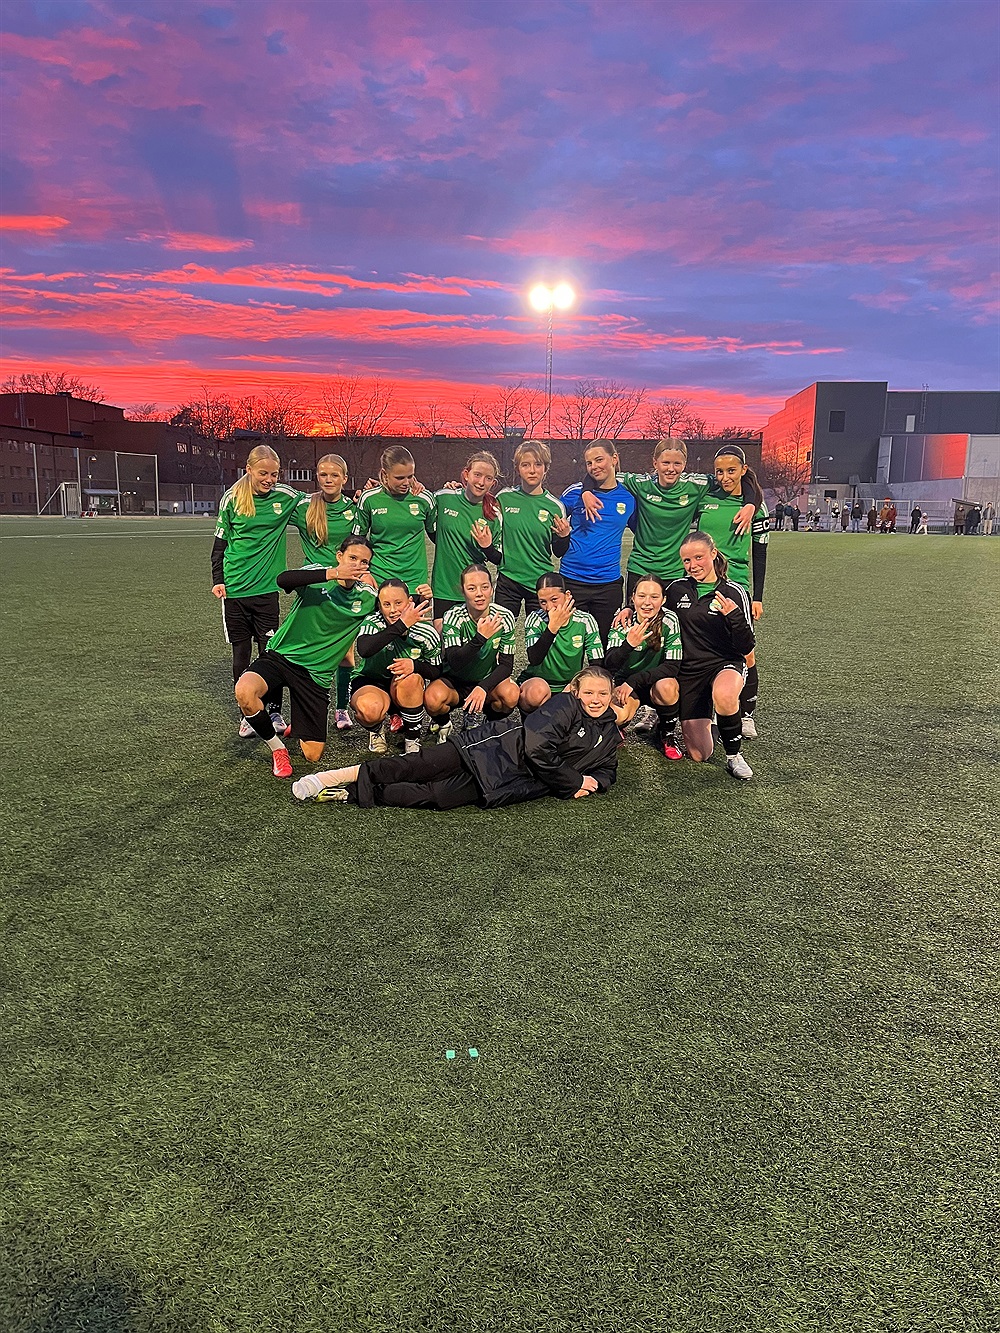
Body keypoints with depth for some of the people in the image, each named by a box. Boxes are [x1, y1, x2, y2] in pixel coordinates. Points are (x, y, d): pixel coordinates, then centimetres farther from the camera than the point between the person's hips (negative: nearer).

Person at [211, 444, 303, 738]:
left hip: (266, 587, 0)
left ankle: (274, 711, 14)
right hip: (235, 588, 0)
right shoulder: (232, 499, 0)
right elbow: (220, 542, 7)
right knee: (241, 653, 6)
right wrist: (218, 579, 0)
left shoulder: (285, 496, 1)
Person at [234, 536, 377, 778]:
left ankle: (297, 726, 37)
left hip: (316, 674, 2)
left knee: (313, 755, -1)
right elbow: (283, 579, -28)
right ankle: (277, 748, -7)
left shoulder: (367, 598, 2)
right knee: (245, 690, -36)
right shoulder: (316, 573, -8)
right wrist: (333, 574, -36)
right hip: (281, 656, -2)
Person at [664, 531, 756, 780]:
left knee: (723, 694, -43)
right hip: (688, 670, 3)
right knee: (699, 755, -1)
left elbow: (746, 648, -13)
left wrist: (735, 617, -28)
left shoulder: (734, 593, -8)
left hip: (725, 664, -3)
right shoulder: (676, 589, 1)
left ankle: (733, 755, -15)